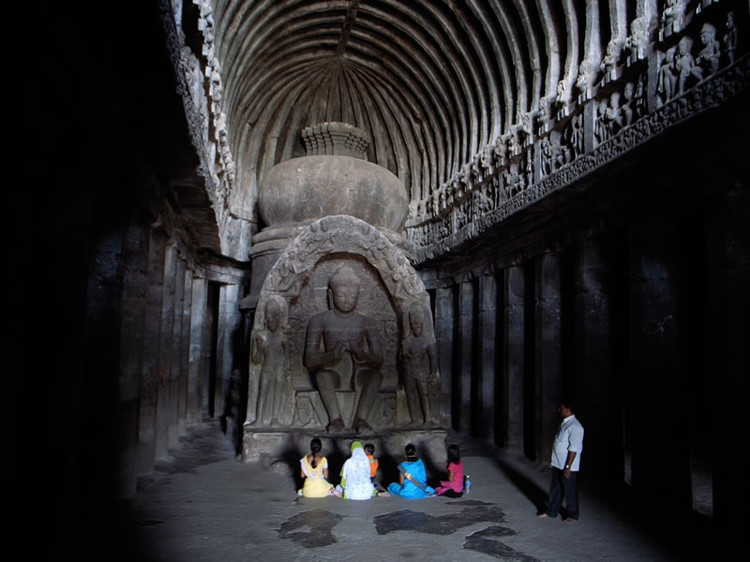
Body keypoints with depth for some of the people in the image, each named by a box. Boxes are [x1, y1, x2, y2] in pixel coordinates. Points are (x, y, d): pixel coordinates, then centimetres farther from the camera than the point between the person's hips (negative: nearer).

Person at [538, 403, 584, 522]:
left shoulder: (574, 426, -20)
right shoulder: (564, 423, 10)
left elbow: (573, 449, -23)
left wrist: (568, 467, -23)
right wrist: (552, 459, 19)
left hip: (567, 467, -9)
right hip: (557, 464, 9)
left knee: (569, 490, 7)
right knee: (555, 488, 18)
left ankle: (572, 515, 23)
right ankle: (551, 511, 31)